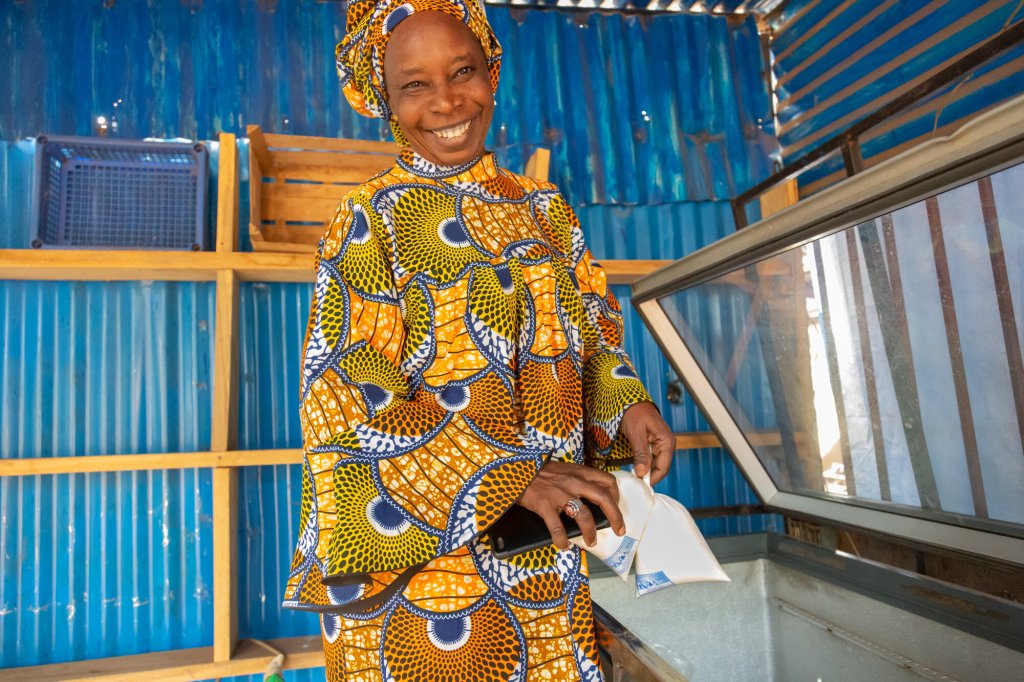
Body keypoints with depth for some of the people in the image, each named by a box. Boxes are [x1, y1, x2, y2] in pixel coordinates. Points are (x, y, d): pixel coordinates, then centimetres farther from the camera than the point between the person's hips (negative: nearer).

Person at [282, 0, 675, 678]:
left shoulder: (544, 207, 6)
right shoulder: (370, 220, -8)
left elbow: (593, 334, 13)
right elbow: (342, 396, -16)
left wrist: (628, 405, -8)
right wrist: (510, 474, -24)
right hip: (418, 544, -4)